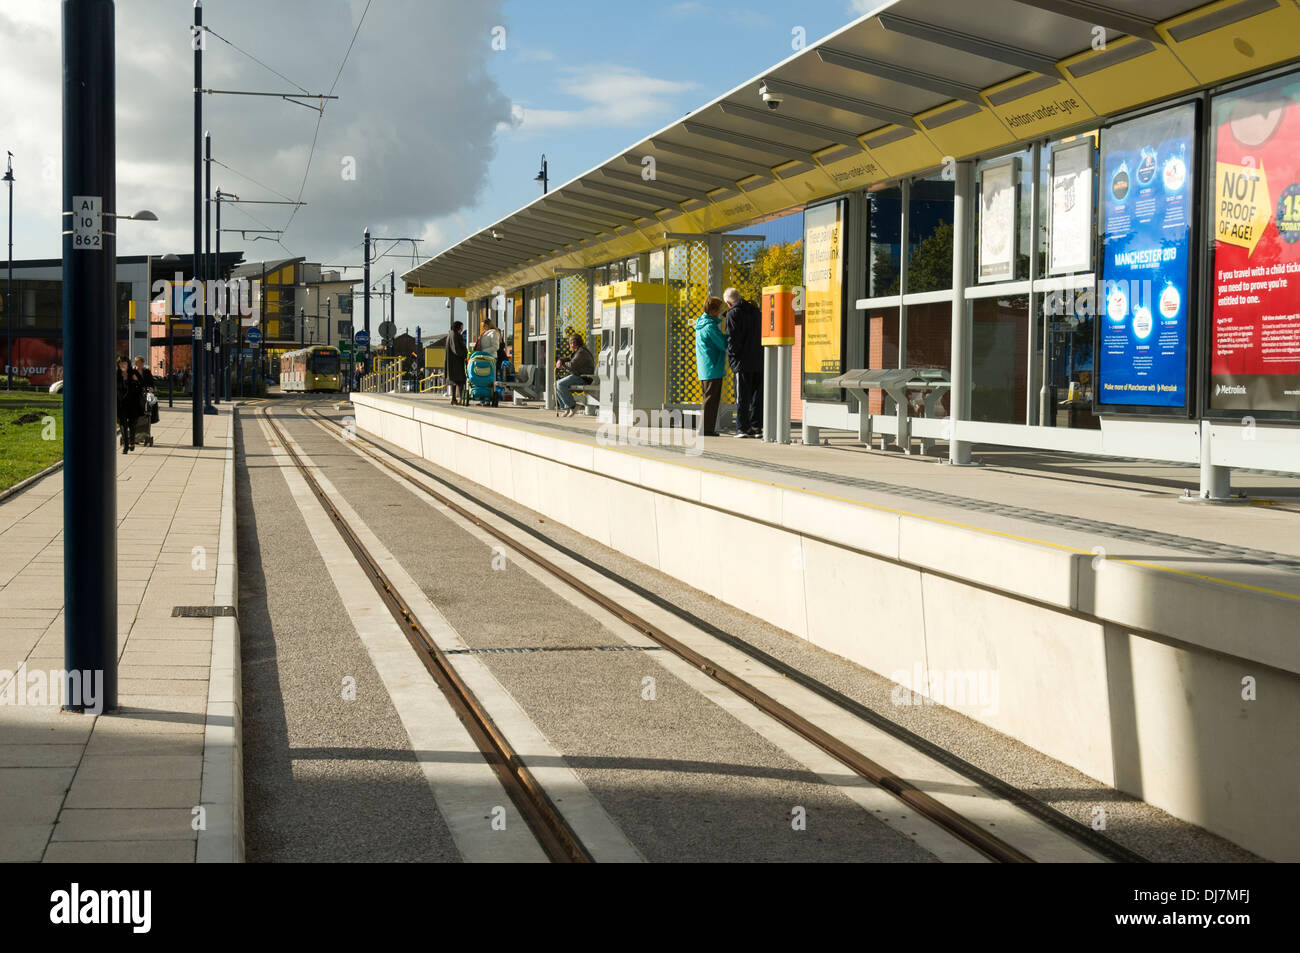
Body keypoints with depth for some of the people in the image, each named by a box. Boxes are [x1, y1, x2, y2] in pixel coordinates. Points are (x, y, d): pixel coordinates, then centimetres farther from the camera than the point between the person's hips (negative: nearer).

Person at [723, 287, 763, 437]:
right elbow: (762, 333, 15)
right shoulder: (756, 311, 14)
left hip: (743, 361, -6)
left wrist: (731, 354, -1)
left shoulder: (733, 314, -7)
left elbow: (733, 338, -13)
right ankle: (756, 426, 11)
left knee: (742, 396, -3)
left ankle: (742, 428, -3)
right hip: (759, 360, 6)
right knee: (757, 395, 10)